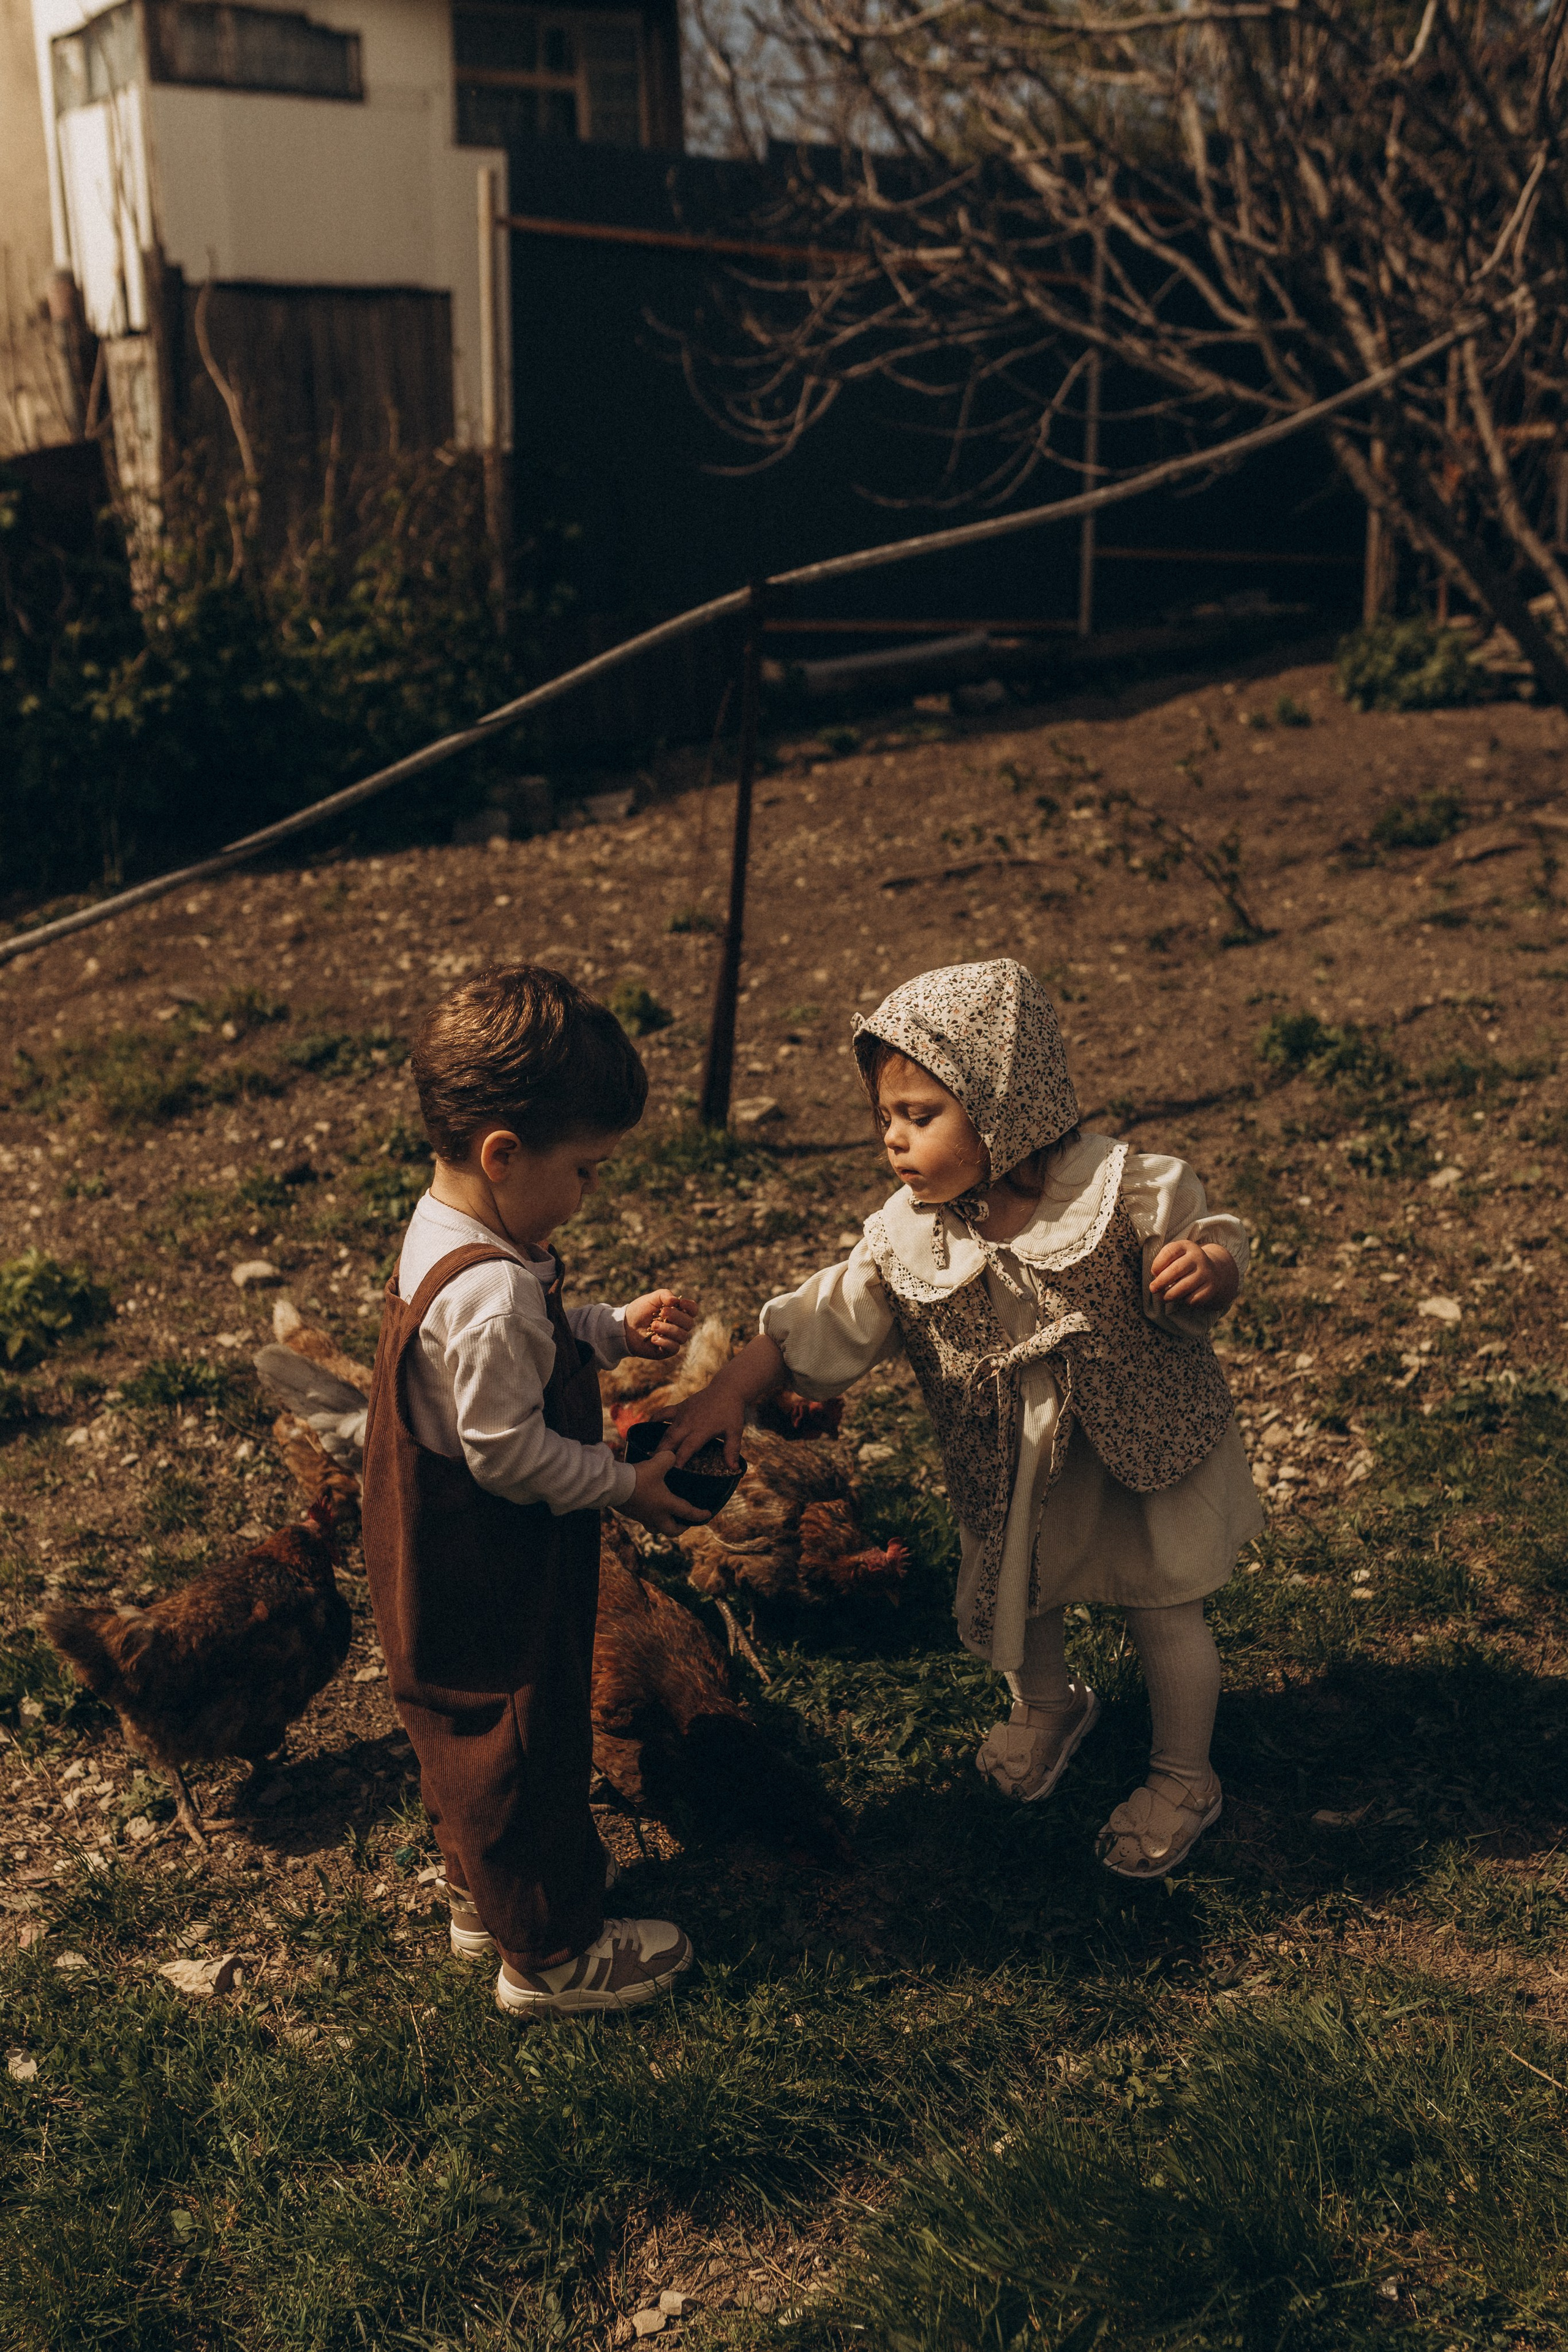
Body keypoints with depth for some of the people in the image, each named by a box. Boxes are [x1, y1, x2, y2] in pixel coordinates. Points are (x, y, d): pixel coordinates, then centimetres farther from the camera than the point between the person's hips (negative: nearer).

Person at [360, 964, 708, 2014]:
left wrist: (616, 1330, 4)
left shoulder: (445, 1228, -2)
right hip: (493, 1589, -10)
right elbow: (507, 1451, -27)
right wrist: (626, 1485, -16)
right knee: (521, 1748, 9)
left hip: (446, 1567, 10)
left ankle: (486, 1896, 46)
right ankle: (550, 1952, 29)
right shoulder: (492, 1294, -34)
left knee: (473, 1738, 26)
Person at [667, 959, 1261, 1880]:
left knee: (1165, 1612, 13)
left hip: (1146, 1448, -3)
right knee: (1014, 1600, 22)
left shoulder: (1125, 1189, -27)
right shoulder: (910, 1234, -17)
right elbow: (822, 1321, -10)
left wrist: (1206, 1269, -38)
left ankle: (1184, 1777, 38)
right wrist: (731, 1391, -17)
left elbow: (1214, 1244, -14)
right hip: (1011, 1468, 4)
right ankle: (1049, 1707, 56)